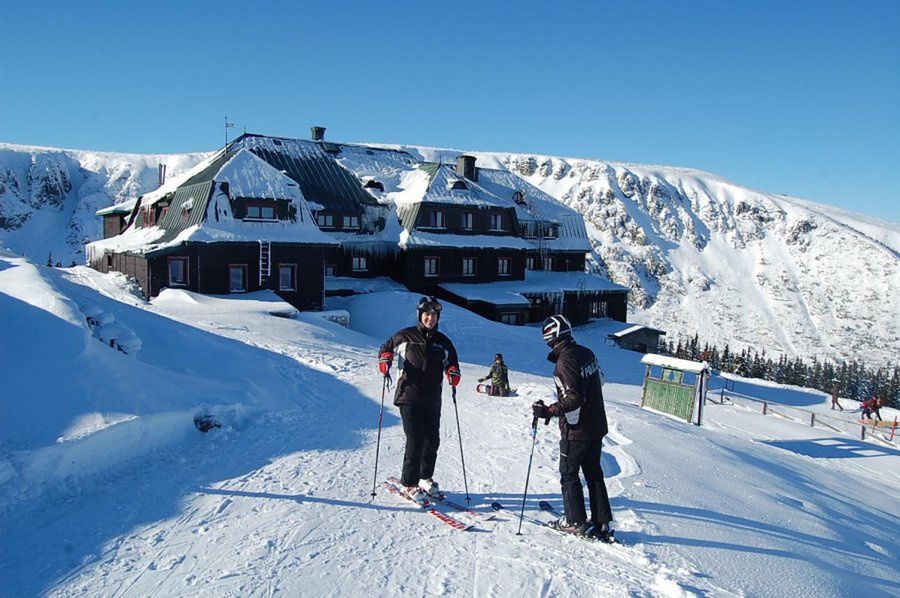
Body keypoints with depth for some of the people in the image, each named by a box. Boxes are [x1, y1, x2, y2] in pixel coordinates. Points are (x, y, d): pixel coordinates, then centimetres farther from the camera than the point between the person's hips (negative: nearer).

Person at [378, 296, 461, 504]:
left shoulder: (443, 341, 9)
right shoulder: (405, 336, 1)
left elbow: (451, 361, 19)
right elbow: (386, 347, 13)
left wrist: (453, 371, -3)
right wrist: (385, 359, -8)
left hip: (432, 399, 4)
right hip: (409, 396, -4)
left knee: (432, 440, 11)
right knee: (415, 440, -10)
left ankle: (425, 478, 30)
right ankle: (409, 484, 3)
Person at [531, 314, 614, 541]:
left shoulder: (565, 360, -22)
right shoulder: (587, 353, 4)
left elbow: (574, 399, -27)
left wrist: (549, 411, -25)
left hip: (576, 429, -8)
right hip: (597, 426, 8)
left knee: (569, 473, 8)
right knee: (593, 473, 16)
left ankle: (576, 522, 14)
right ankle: (602, 524, 19)